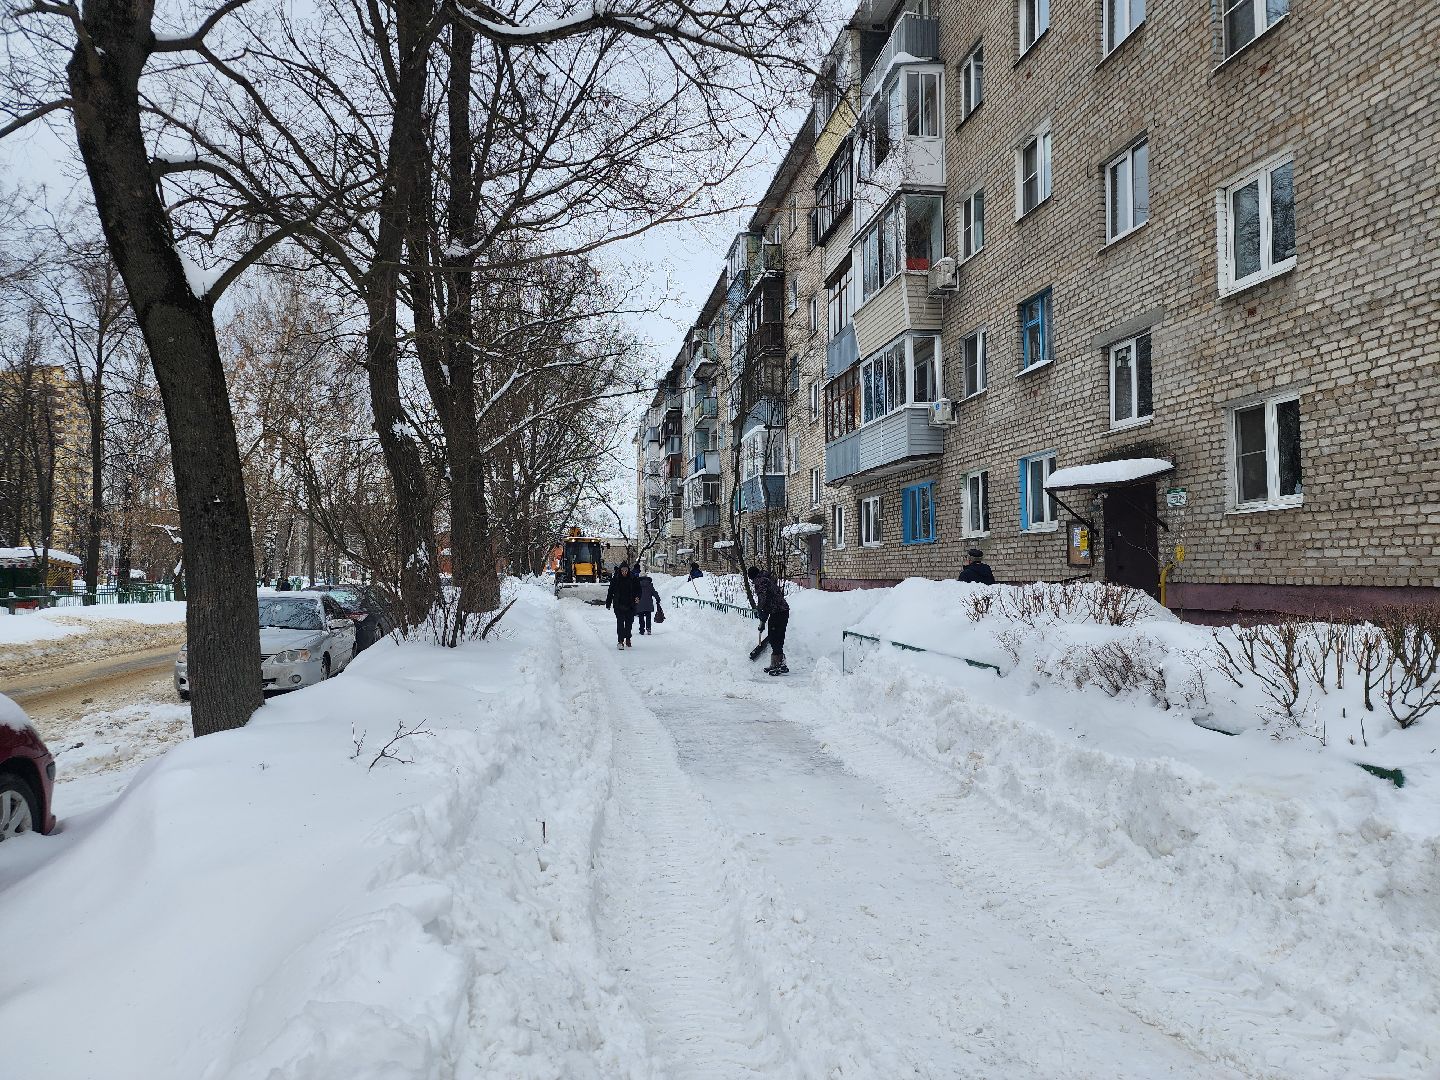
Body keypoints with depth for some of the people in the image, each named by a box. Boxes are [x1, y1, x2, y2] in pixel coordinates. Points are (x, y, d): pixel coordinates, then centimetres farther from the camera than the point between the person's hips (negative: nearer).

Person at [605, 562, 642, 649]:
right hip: (619, 605, -1)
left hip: (630, 605, 2)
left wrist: (637, 597, -13)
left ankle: (628, 639, 29)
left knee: (629, 623, 10)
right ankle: (620, 641, -10)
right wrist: (608, 603, 6)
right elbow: (610, 592, 6)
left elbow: (638, 589, 7)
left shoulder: (633, 579, 0)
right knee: (620, 623, -10)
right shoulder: (615, 579, -1)